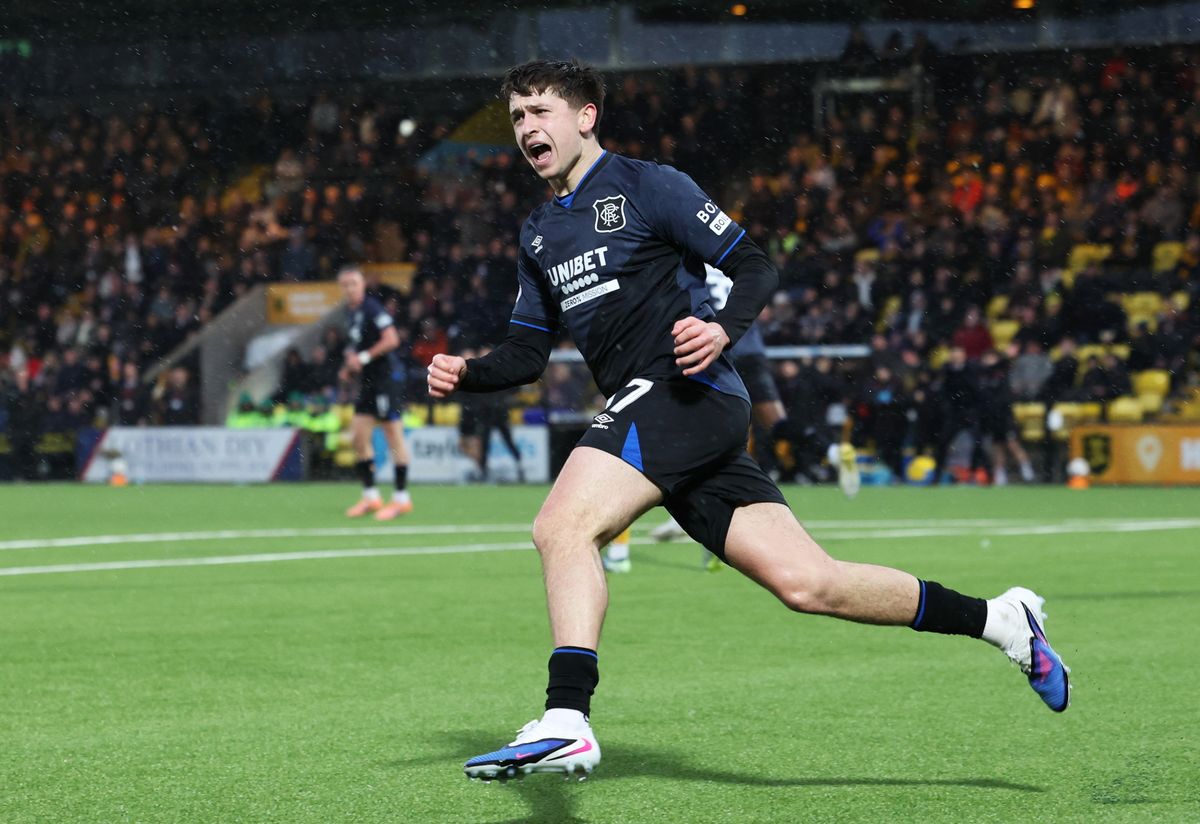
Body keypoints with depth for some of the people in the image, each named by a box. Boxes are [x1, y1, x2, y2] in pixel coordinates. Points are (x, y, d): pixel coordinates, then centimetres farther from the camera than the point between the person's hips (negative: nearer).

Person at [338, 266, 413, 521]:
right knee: (358, 436, 6)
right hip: (368, 381, 9)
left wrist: (364, 357, -18)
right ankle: (370, 495, 12)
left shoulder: (372, 308, -12)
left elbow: (391, 339, -21)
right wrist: (350, 365, 11)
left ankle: (402, 498, -1)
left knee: (393, 436, -5)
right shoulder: (353, 313, 15)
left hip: (387, 376, -9)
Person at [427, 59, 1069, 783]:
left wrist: (724, 329, -21)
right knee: (804, 582, -1)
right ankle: (1000, 619, 8)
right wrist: (467, 373, 5)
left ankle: (567, 721, -34)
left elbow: (757, 267, -3)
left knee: (563, 526, -25)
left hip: (690, 391, -7)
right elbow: (528, 352, 24)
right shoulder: (538, 235, 23)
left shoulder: (647, 186, 0)